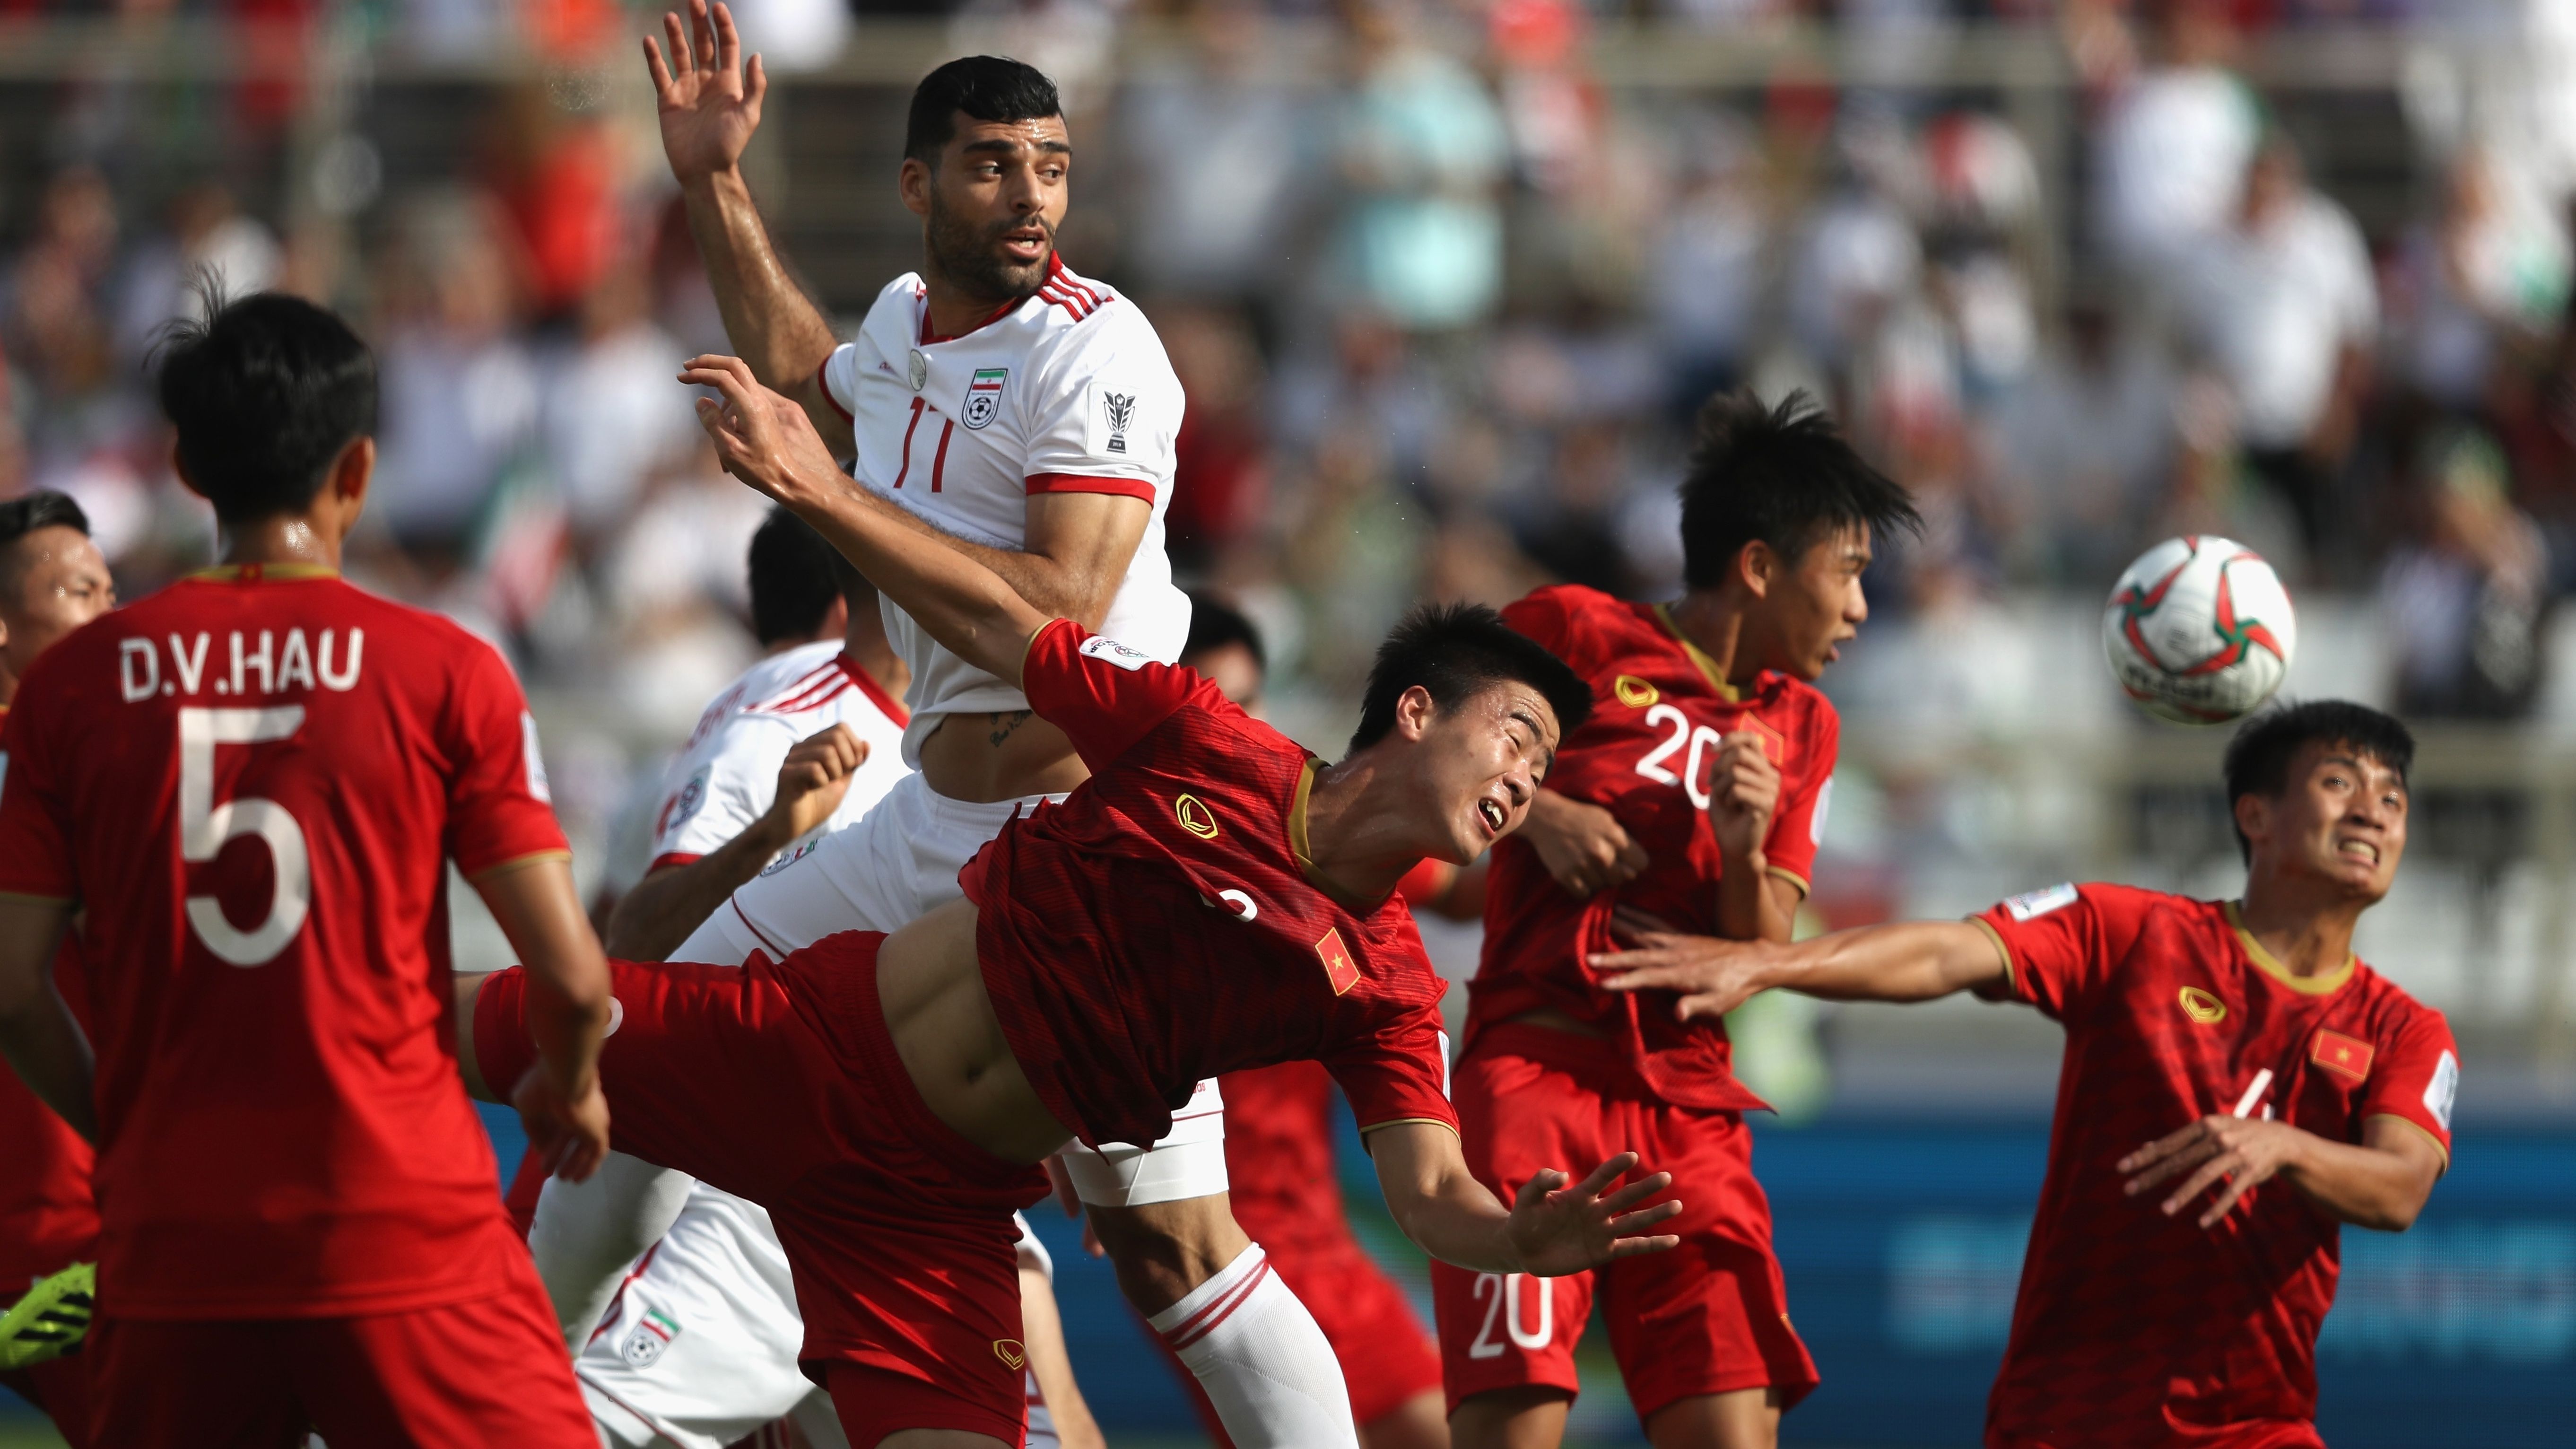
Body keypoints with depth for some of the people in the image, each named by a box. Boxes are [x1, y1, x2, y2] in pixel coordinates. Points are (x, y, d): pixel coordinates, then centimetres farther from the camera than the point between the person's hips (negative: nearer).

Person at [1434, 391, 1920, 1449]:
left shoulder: (1800, 730, 18)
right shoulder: (1578, 633, 1)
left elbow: (1767, 960, 14)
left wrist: (1743, 852, -6)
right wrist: (1537, 812, -7)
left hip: (1688, 1097, 5)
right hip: (1535, 1071, -5)